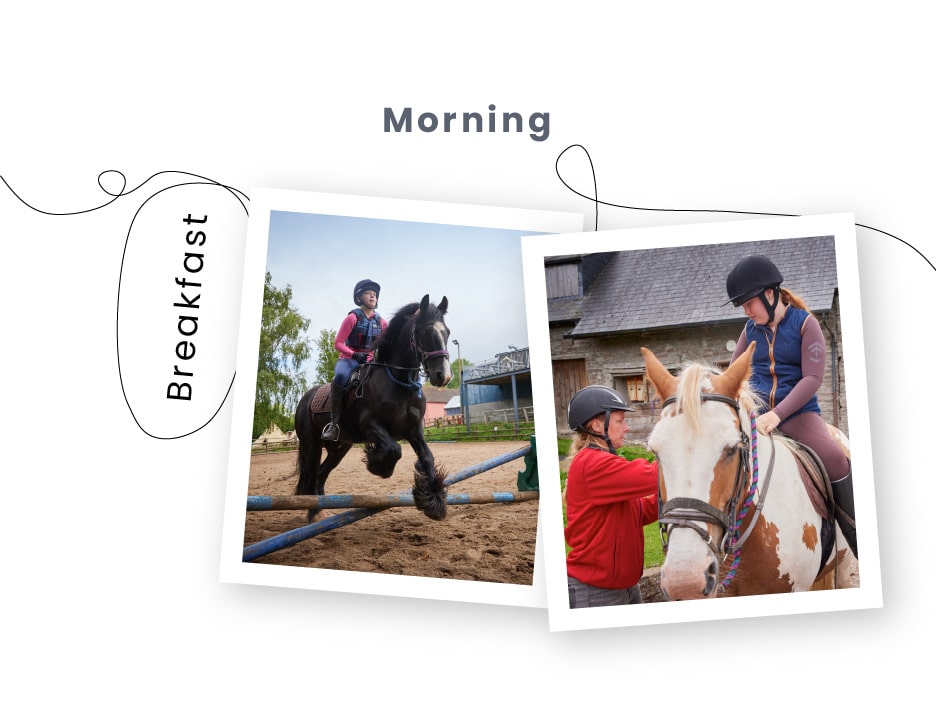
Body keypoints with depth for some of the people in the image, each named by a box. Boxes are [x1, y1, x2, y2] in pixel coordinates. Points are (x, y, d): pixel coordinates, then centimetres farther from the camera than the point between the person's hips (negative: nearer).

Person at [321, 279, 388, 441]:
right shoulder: (352, 318, -3)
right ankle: (335, 424, -32)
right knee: (341, 377, -38)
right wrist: (354, 354, -24)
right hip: (349, 359, -4)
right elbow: (338, 343, -8)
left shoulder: (381, 322, 9)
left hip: (371, 361, 4)